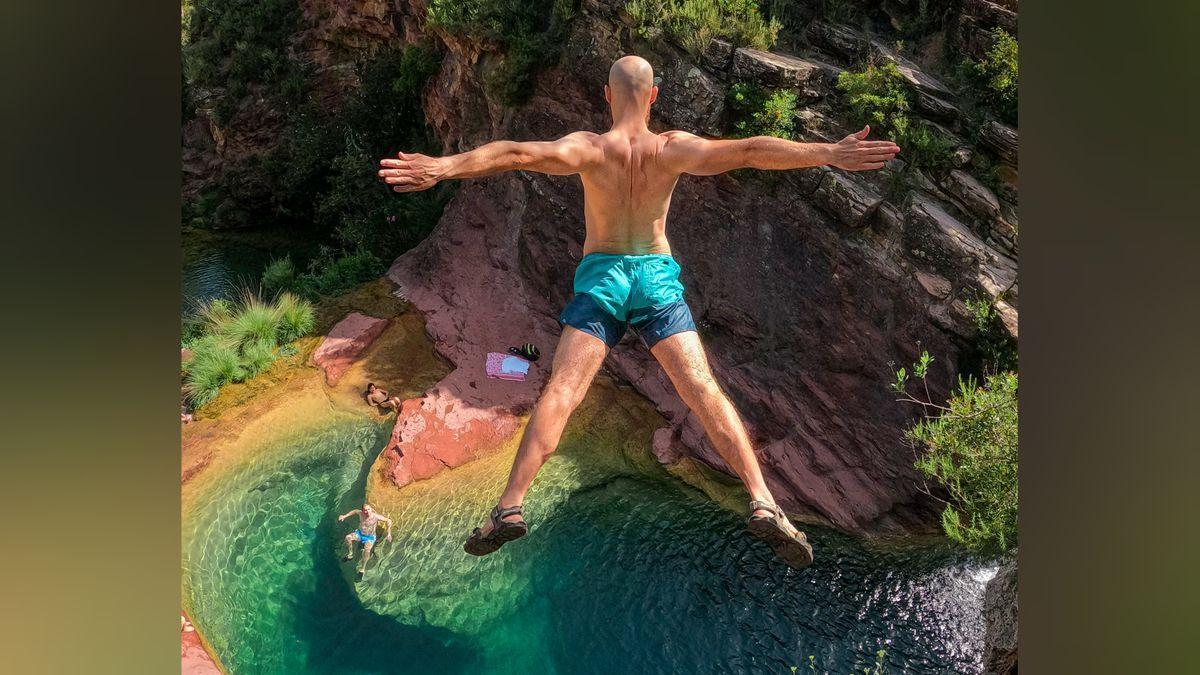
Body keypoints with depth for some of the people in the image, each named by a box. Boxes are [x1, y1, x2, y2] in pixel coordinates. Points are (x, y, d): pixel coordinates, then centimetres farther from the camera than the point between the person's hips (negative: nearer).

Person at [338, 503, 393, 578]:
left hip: (370, 537, -4)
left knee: (367, 550, -33)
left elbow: (388, 520, -15)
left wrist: (389, 533, -20)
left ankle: (362, 569, -21)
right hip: (359, 533, 4)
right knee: (348, 537, -24)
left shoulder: (376, 517, -24)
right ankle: (350, 555, -1)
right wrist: (345, 516, 9)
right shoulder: (360, 513, -13)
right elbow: (355, 511, 13)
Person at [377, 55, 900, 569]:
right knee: (704, 390, -5)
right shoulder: (673, 148, -5)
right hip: (657, 277, 1)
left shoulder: (588, 148, -8)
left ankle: (509, 508, -11)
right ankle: (763, 505, -13)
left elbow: (518, 153, -22)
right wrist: (826, 153, -13)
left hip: (601, 276, -1)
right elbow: (750, 151, -14)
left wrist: (443, 166, -30)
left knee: (559, 392, -5)